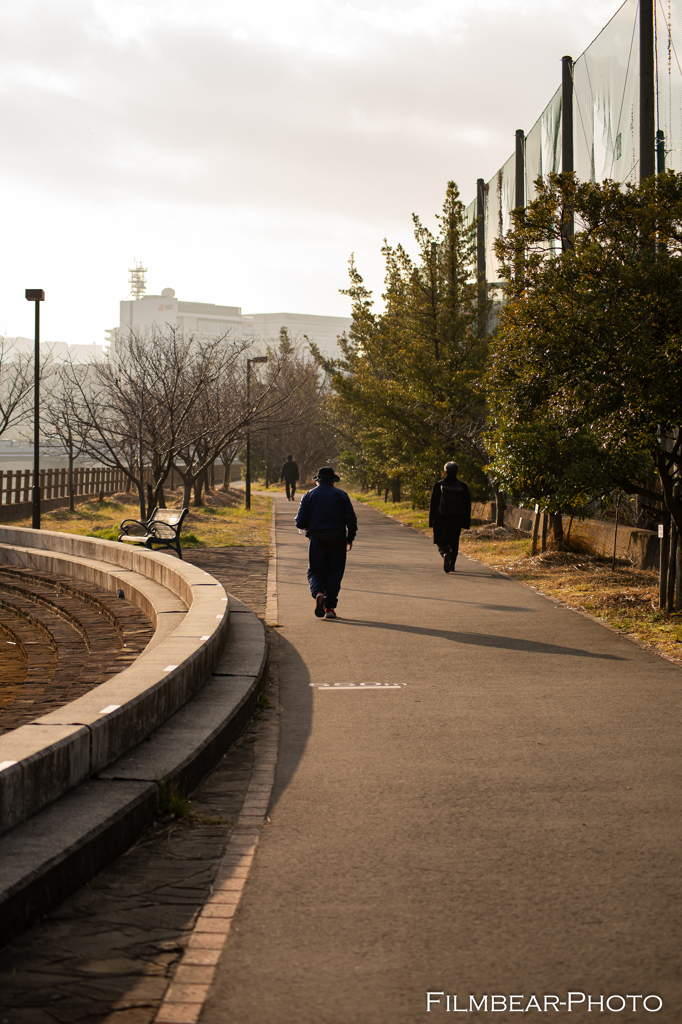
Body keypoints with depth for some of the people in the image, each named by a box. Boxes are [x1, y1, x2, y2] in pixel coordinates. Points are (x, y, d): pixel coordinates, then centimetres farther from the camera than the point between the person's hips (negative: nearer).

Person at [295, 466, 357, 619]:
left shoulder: (309, 496, 4)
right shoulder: (341, 496, 4)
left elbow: (300, 523, 0)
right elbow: (351, 520, 1)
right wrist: (350, 538, 15)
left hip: (317, 540, 0)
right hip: (337, 540, 0)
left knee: (315, 571, 11)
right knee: (334, 573, 9)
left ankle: (318, 593, -20)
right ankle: (329, 607, 3)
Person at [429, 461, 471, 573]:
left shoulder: (438, 485, -4)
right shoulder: (462, 487, 1)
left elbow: (433, 504, -3)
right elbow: (467, 506, 3)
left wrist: (431, 521, 3)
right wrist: (465, 523, 9)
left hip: (441, 519, -2)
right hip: (456, 520, 2)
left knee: (441, 542, 4)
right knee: (454, 543, 16)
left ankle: (445, 554, -27)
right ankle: (452, 564, 18)